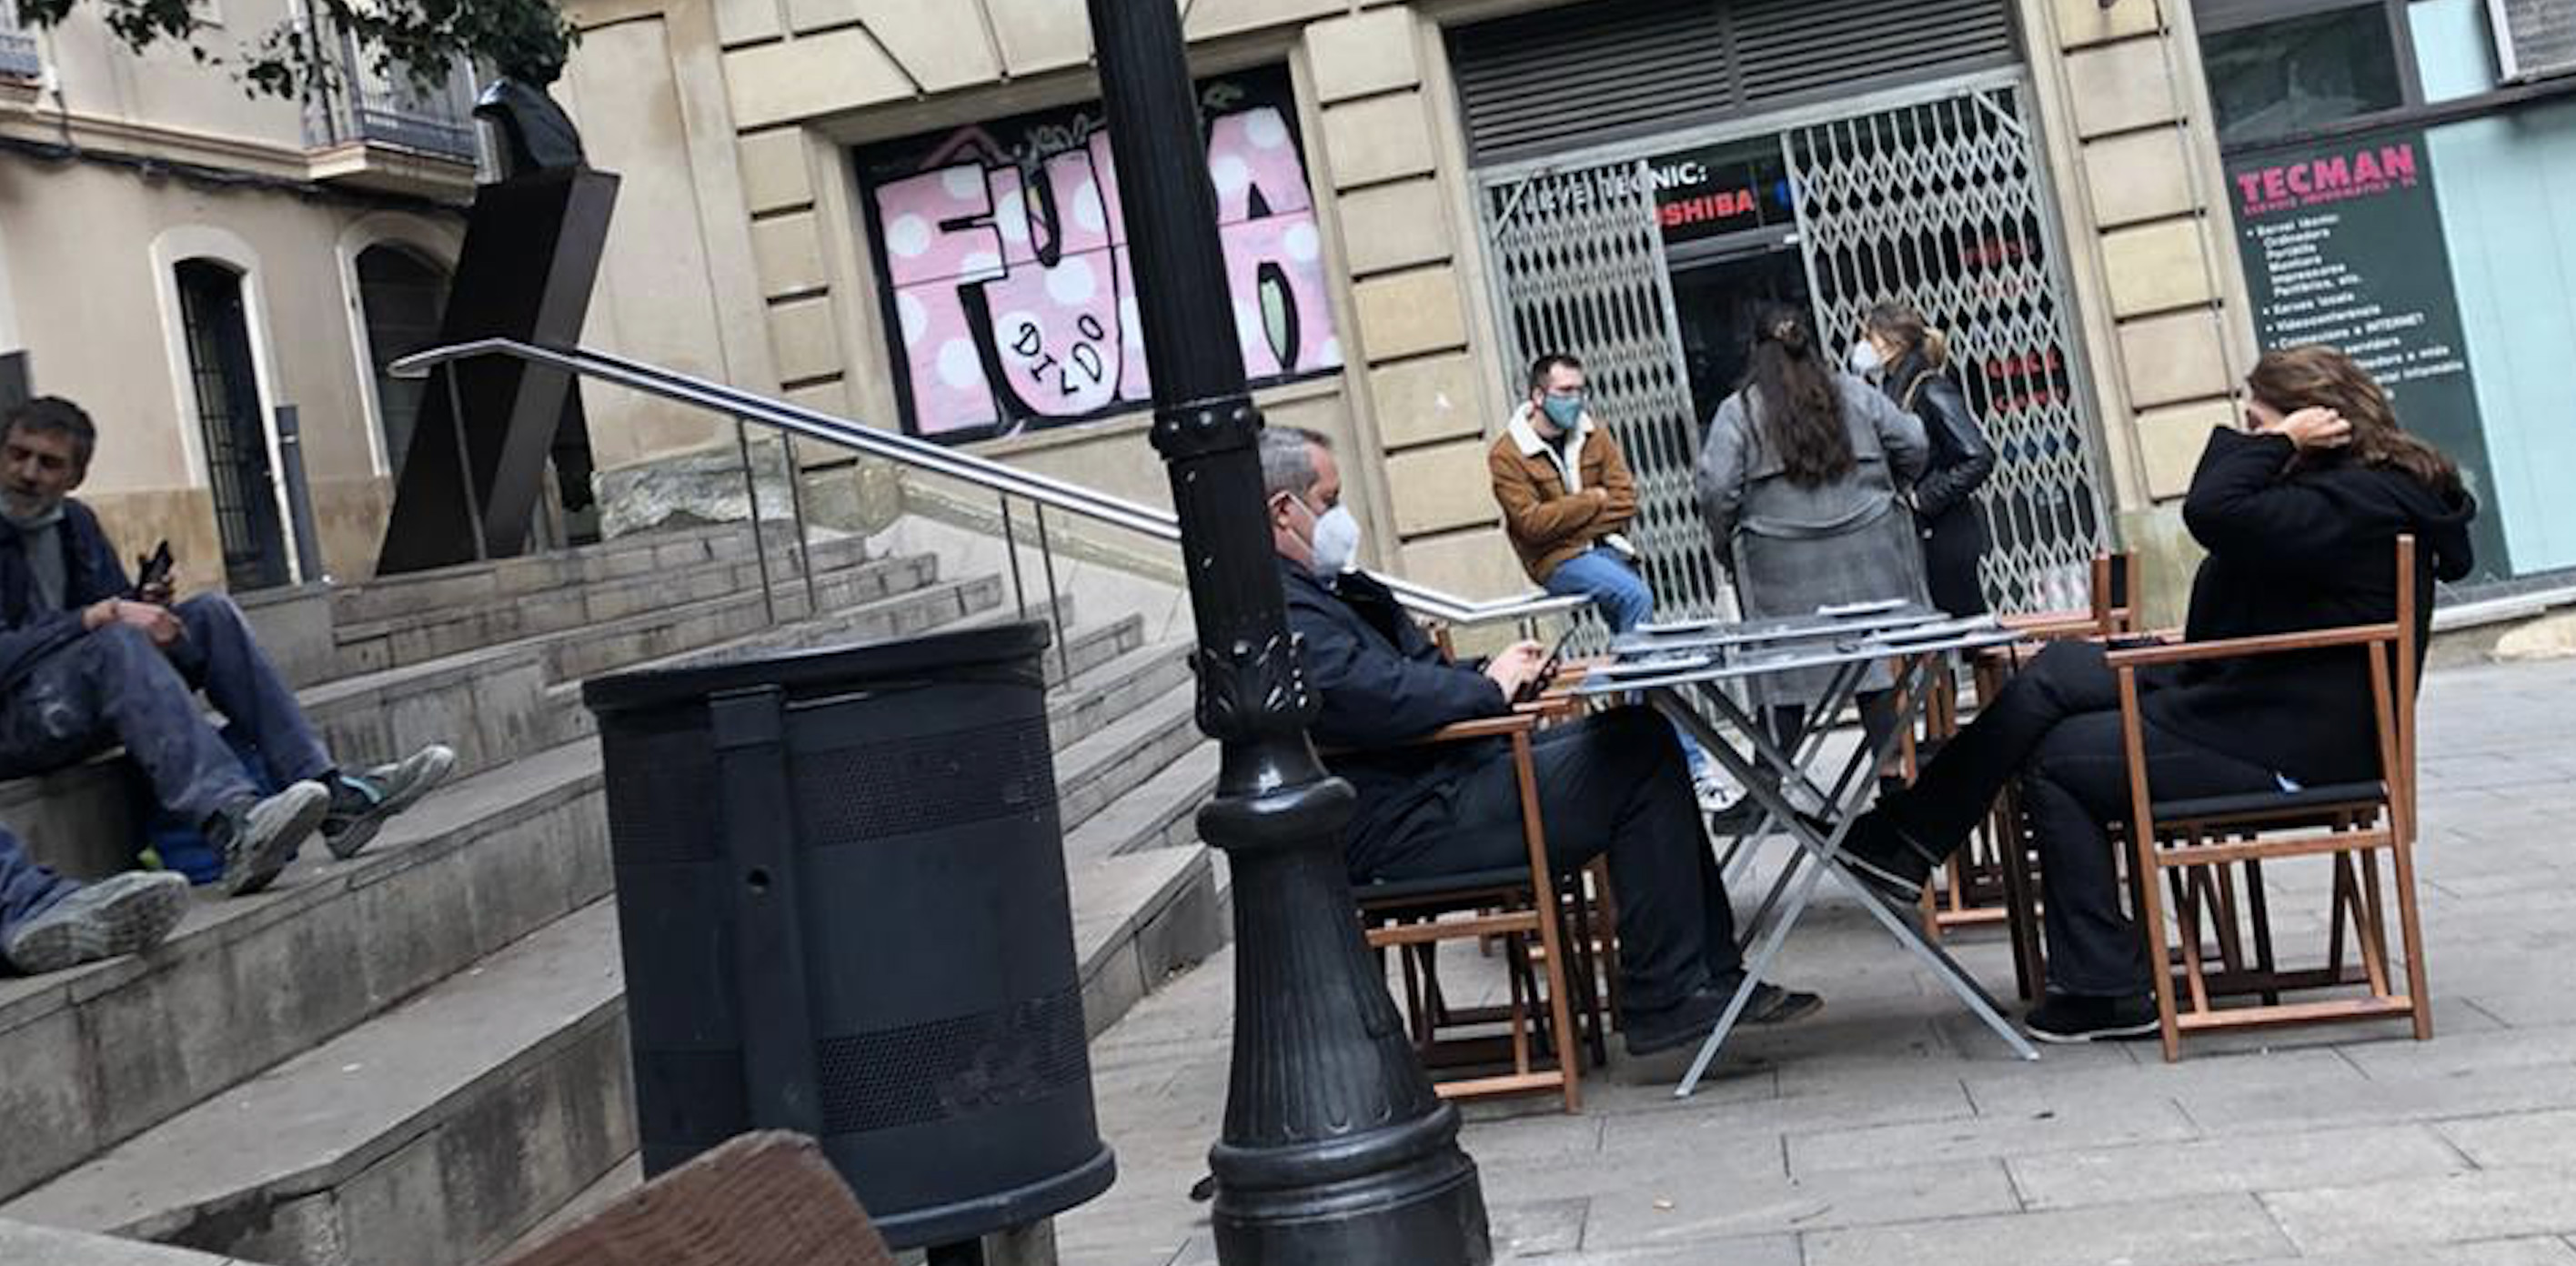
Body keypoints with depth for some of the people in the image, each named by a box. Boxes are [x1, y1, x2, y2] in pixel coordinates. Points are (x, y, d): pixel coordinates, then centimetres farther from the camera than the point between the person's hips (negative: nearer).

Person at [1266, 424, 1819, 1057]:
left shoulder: (1316, 590, 19)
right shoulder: (1278, 612, -17)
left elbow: (1410, 671, 23)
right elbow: (1374, 696, -28)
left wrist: (1483, 675, 3)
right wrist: (1487, 687, -11)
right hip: (1401, 831, -11)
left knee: (1641, 736, 7)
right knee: (1635, 756, -15)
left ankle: (1710, 975, 8)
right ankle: (1664, 999, -7)